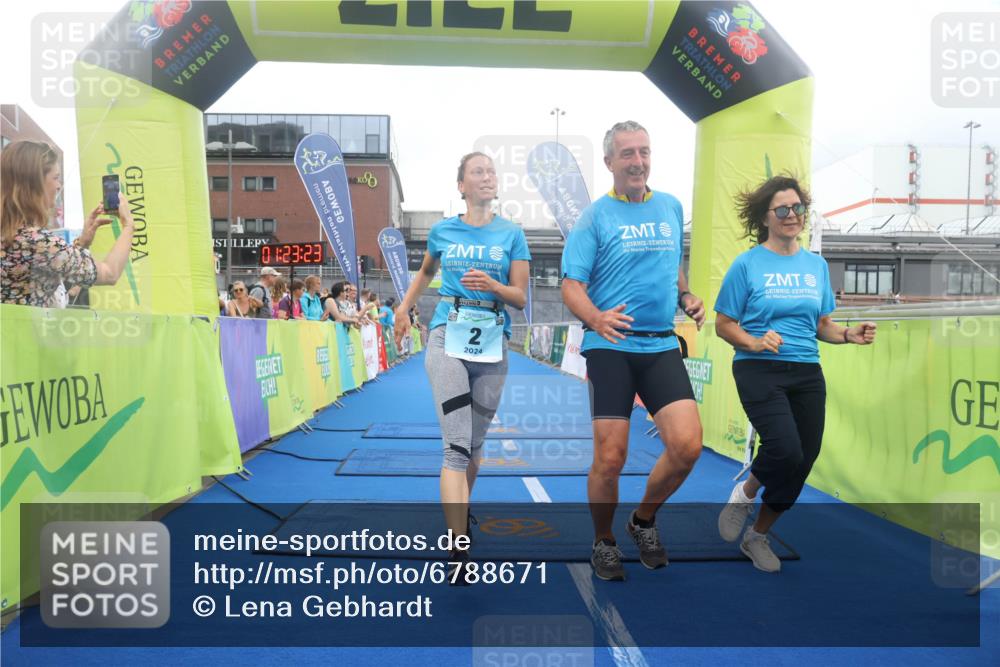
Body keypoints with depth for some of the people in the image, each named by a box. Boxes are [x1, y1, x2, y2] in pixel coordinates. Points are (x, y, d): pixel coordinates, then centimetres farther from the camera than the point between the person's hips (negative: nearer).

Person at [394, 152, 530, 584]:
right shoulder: (442, 231, 7)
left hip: (493, 345, 1)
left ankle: (461, 512, 38)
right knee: (457, 445, -12)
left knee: (474, 444, 12)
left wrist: (492, 285, -18)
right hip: (447, 339, -1)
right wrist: (404, 308, 22)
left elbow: (520, 297, 0)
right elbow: (426, 272, 27)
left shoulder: (512, 234, 4)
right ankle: (459, 553, -13)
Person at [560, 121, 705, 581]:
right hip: (610, 348, -4)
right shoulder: (595, 216, 0)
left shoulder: (672, 207, 14)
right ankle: (604, 543, 23)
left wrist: (685, 296, 6)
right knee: (610, 457, -4)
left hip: (662, 346, 4)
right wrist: (597, 319, -26)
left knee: (687, 446, -8)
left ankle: (644, 520, 20)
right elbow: (571, 286, -6)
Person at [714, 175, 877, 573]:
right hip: (759, 370, -5)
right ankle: (744, 494, 12)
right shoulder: (748, 264, -3)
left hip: (807, 373, 6)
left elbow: (821, 325, 16)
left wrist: (849, 335, -3)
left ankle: (758, 537, 28)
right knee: (786, 449, -23)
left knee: (803, 460, 6)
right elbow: (723, 325, -3)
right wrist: (756, 342, -19)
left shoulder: (816, 265, 11)